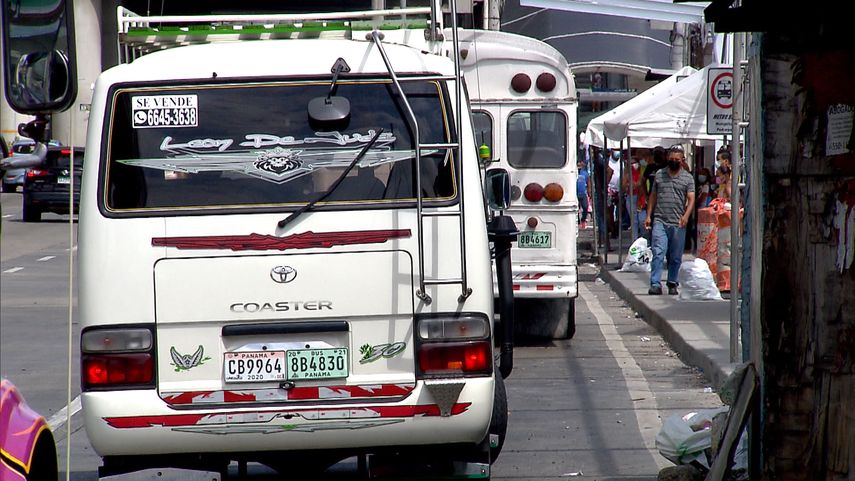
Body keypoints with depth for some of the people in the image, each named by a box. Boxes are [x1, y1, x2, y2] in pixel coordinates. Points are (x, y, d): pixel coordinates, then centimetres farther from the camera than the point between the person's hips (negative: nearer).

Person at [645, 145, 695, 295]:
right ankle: (655, 284, -17)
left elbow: (691, 199, -3)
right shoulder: (659, 175, 11)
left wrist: (686, 215, -20)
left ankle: (672, 283, 21)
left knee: (675, 257, 7)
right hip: (660, 221, 0)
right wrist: (648, 216, 9)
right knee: (658, 253, -12)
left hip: (678, 223, 0)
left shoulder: (688, 178, 6)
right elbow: (653, 196, 16)